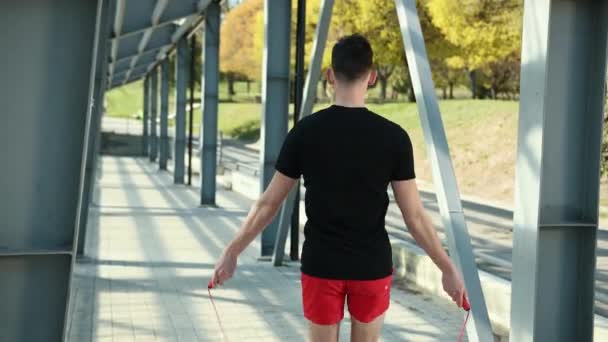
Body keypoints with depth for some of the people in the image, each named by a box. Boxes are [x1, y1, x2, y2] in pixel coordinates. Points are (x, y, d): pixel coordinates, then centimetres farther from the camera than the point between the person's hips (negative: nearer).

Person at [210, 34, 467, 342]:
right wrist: (448, 269, 4)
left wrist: (231, 253, 8)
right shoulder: (393, 136, -8)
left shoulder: (305, 131, -7)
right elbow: (414, 216, -7)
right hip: (372, 266, 0)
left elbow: (268, 204, -3)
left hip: (321, 264, 0)